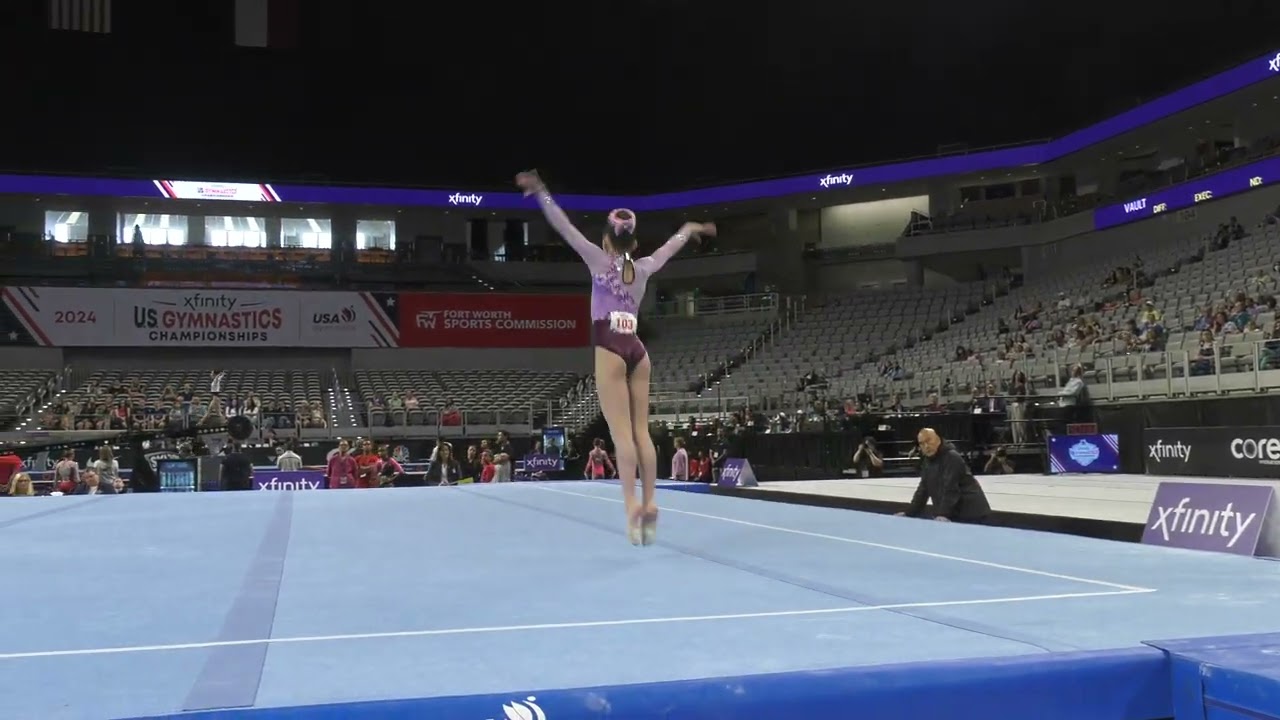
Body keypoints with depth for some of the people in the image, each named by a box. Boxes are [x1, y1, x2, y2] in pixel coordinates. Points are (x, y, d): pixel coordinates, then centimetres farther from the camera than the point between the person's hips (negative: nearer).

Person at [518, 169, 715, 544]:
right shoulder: (644, 268, 11)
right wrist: (690, 228, 48)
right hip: (637, 351, 5)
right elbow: (670, 246, 30)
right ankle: (649, 503, -1)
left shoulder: (600, 260, -1)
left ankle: (632, 502, -17)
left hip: (610, 351, -4)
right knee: (641, 432, 4)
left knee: (621, 433, -9)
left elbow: (565, 227, -4)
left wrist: (539, 191, -1)